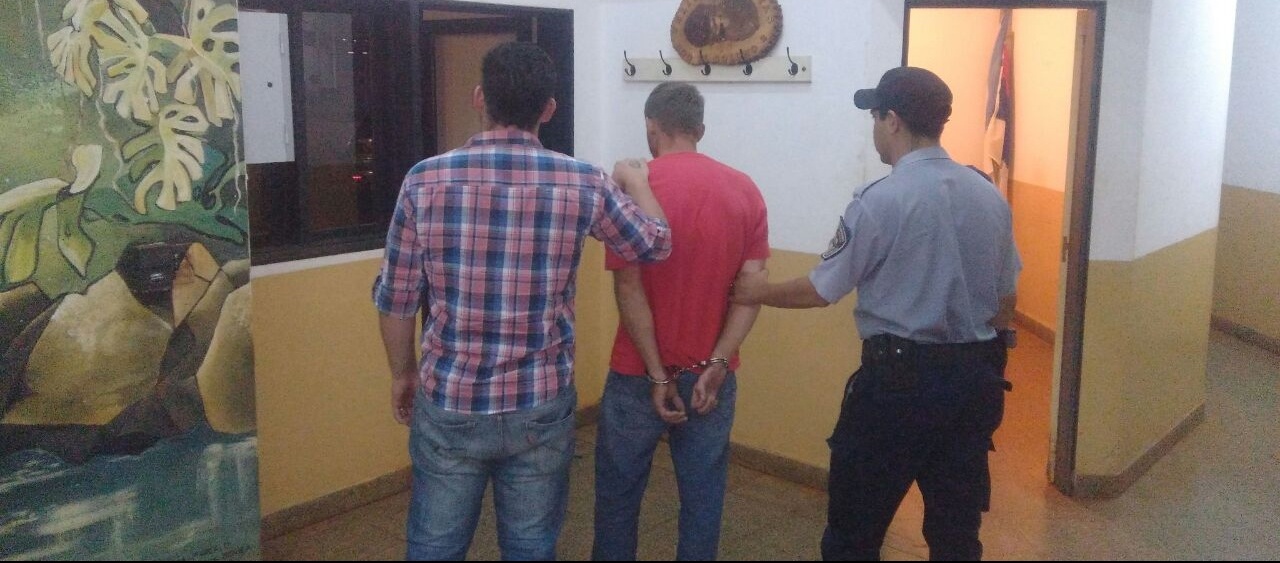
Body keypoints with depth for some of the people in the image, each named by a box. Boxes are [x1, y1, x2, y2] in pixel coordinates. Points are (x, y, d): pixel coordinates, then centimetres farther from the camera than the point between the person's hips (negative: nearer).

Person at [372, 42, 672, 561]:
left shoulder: (426, 180, -8)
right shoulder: (583, 184, -8)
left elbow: (396, 298, -2)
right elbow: (657, 244, 9)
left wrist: (402, 372, 15)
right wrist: (634, 178, 28)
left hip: (449, 405, 1)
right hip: (540, 408, 0)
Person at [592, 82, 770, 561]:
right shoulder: (745, 190, 0)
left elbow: (629, 289, -15)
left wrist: (657, 377, -12)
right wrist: (716, 365, -9)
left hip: (639, 374, -2)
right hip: (711, 375, 3)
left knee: (618, 491, 15)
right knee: (703, 495, 13)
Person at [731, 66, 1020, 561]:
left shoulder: (881, 200, -14)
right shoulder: (989, 196, 4)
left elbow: (820, 290, -6)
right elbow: (1006, 299, 11)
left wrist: (759, 292, 11)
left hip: (899, 378, -6)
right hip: (975, 377, 6)